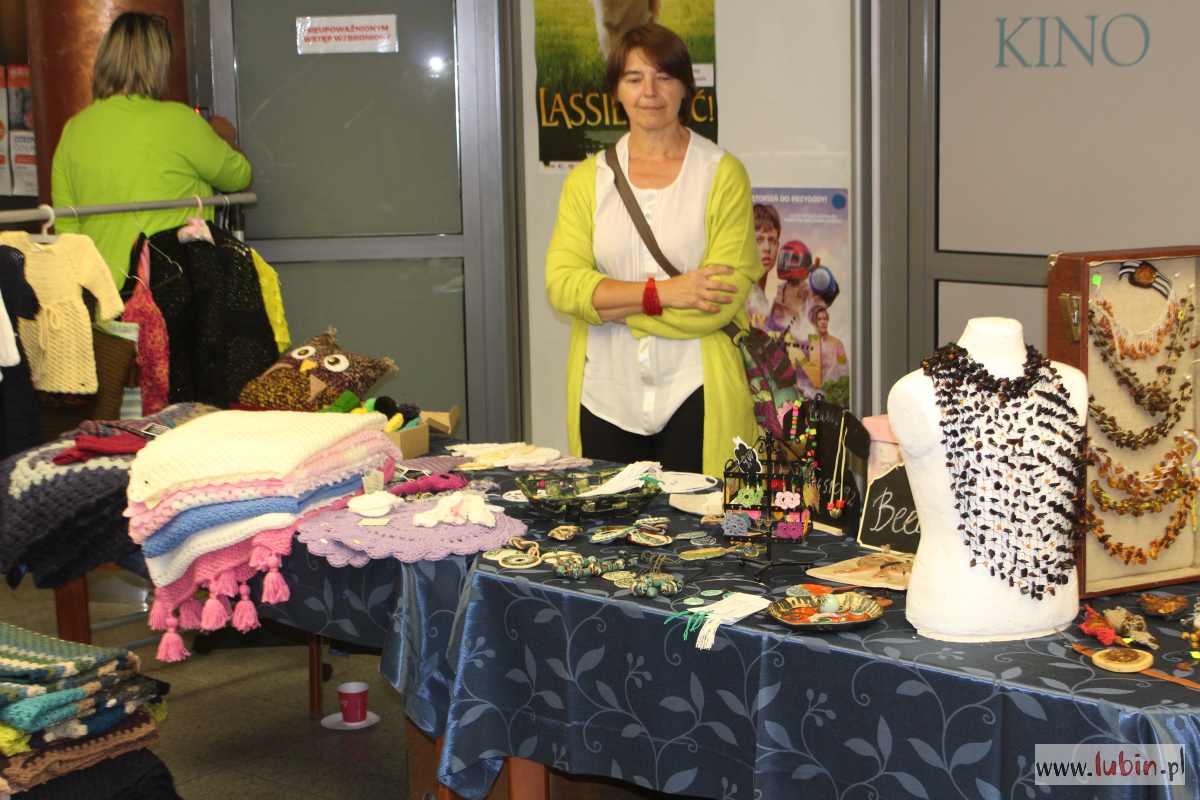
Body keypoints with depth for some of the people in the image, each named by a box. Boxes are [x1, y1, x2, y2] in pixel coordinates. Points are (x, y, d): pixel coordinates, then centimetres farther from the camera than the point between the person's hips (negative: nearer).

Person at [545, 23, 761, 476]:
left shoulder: (722, 175, -1)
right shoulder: (587, 180, 8)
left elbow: (725, 299, -10)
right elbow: (562, 285, -4)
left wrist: (608, 303, -9)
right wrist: (662, 293, -16)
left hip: (697, 398, -2)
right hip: (606, 399, 3)